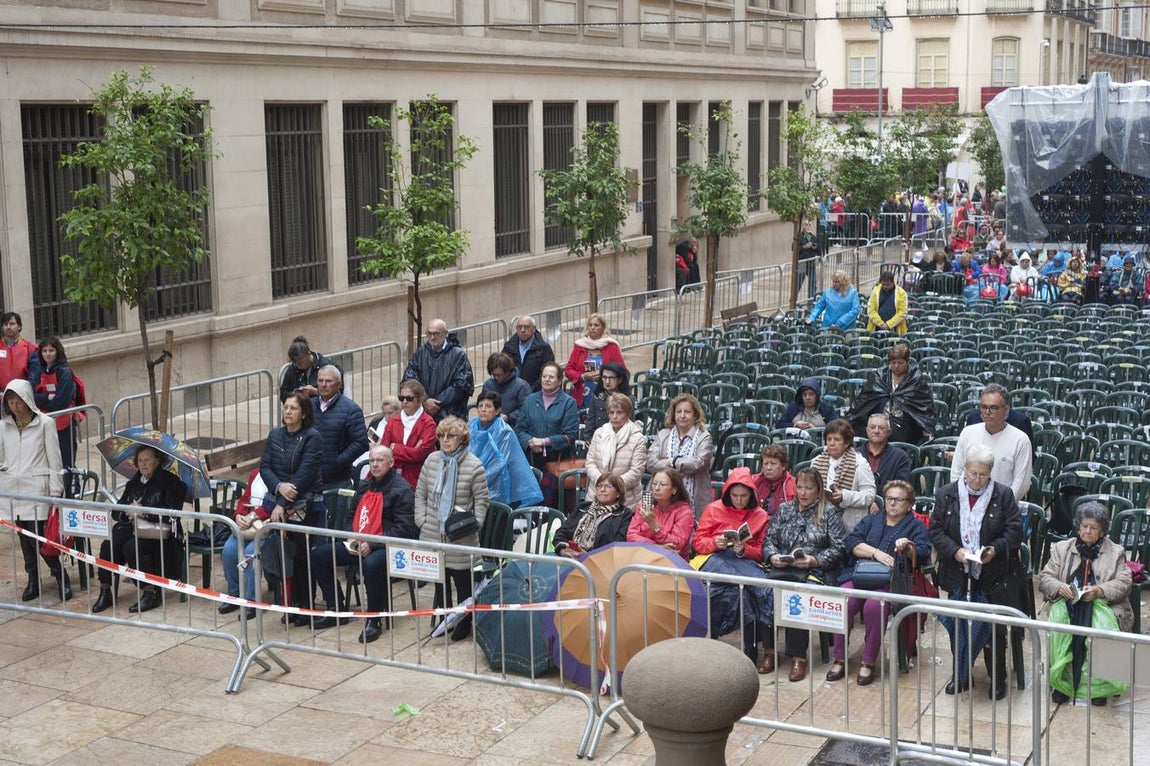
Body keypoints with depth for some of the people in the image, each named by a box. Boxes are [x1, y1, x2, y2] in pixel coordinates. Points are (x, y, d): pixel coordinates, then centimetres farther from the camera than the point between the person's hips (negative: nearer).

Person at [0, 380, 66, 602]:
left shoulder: (45, 423, -4)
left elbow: (54, 459, -4)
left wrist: (56, 491, -6)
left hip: (36, 487, -5)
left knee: (37, 537, -11)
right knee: (24, 535, 8)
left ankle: (60, 575, 6)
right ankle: (33, 579, 19)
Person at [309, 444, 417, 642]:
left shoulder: (401, 489, -7)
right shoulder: (365, 487, 18)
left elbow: (403, 528, -16)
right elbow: (351, 517, 25)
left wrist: (371, 544, -21)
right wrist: (351, 539, 3)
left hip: (387, 547, -8)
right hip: (357, 545, 8)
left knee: (371, 564, -40)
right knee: (318, 555, 0)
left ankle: (374, 621, -22)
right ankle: (336, 609, 8)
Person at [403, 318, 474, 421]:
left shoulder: (458, 355, -2)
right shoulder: (420, 353, 10)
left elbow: (461, 386, -7)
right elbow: (409, 379, 5)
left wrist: (438, 403, -10)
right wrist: (424, 400, -9)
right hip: (423, 414, 3)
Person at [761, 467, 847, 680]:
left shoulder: (829, 512, 11)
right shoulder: (785, 509, 23)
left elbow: (838, 548, 2)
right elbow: (769, 539, 17)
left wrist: (815, 561, -13)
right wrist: (772, 556, -5)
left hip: (815, 571, -3)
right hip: (782, 568, 3)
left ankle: (798, 656, -29)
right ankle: (770, 649, -24)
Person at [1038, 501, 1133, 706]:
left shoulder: (1115, 552, 14)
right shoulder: (1062, 549, 18)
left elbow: (1124, 583, 2)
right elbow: (1044, 577, 10)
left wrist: (1099, 590, -16)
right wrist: (1059, 587, -13)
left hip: (1102, 604, -1)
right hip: (1067, 603, 1)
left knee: (1101, 627, -35)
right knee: (1058, 623, -33)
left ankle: (1097, 685, -21)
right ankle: (1061, 681, -23)